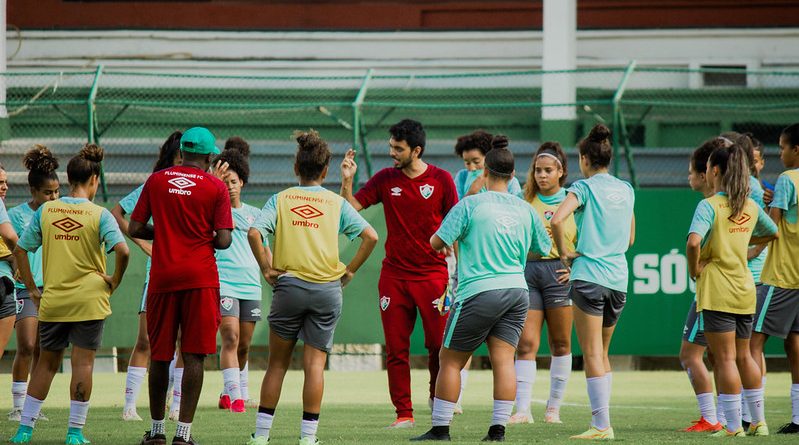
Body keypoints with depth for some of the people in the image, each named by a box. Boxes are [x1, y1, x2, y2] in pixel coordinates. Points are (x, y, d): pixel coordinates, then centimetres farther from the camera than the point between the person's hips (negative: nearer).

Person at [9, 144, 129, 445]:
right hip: (89, 300, -3)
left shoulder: (45, 211, 2)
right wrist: (115, 281, -4)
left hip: (52, 300, 3)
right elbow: (122, 250, -19)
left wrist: (31, 288, 10)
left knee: (46, 362, 15)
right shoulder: (99, 214, -8)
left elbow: (20, 249, 5)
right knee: (83, 363, 3)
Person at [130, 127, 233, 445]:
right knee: (194, 357, -2)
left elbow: (135, 229, 4)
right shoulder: (216, 187, -2)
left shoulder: (156, 181, 5)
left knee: (159, 356, 11)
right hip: (200, 277, -2)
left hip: (162, 277, 2)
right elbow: (223, 241, -7)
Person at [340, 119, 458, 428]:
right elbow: (351, 207, 7)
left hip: (432, 273, -2)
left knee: (439, 345, -6)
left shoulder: (441, 180, -2)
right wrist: (347, 180, -10)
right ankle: (404, 413, 4)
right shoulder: (385, 179, 5)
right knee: (396, 348, 0)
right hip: (394, 275, 3)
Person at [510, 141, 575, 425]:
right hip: (526, 271, 1)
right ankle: (523, 410, -8)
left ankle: (554, 407, 14)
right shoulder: (524, 200, 10)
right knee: (526, 343, -5)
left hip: (558, 273, -1)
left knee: (560, 344, 4)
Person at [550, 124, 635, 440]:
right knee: (602, 354, 17)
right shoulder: (626, 190, 13)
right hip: (618, 278, 6)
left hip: (589, 275, -6)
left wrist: (564, 253, -9)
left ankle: (602, 425, -10)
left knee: (592, 355, -5)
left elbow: (557, 219, -22)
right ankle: (600, 420, 17)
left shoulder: (584, 188, -6)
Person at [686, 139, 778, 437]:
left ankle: (733, 425, -4)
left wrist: (694, 269, -11)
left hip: (717, 290, -6)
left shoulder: (709, 206, -12)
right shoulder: (751, 207, 7)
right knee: (743, 355, 17)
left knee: (725, 358, -3)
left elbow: (694, 242, -27)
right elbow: (773, 233, 25)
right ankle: (758, 421, 18)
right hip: (745, 288, 6)